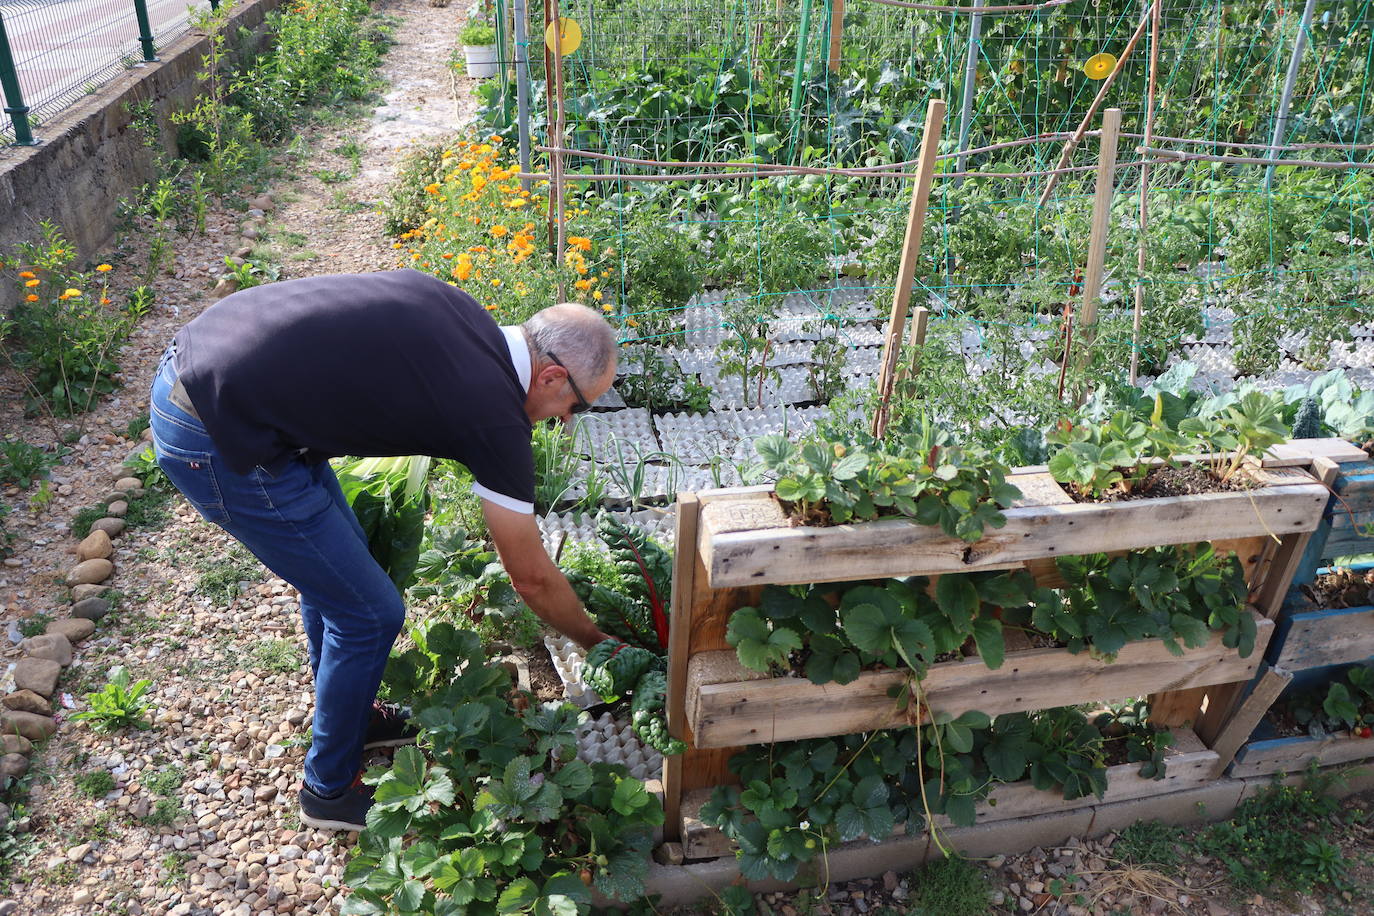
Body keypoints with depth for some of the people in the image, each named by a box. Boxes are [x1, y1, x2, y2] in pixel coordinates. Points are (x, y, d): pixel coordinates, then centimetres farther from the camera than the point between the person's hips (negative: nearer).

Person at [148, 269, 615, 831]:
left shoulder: (452, 303, 5)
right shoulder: (496, 419, -14)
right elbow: (531, 577, -3)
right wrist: (597, 642, 13)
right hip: (216, 443, -9)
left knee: (338, 566, 23)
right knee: (369, 614, 3)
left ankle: (353, 716, 45)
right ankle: (330, 790, 25)